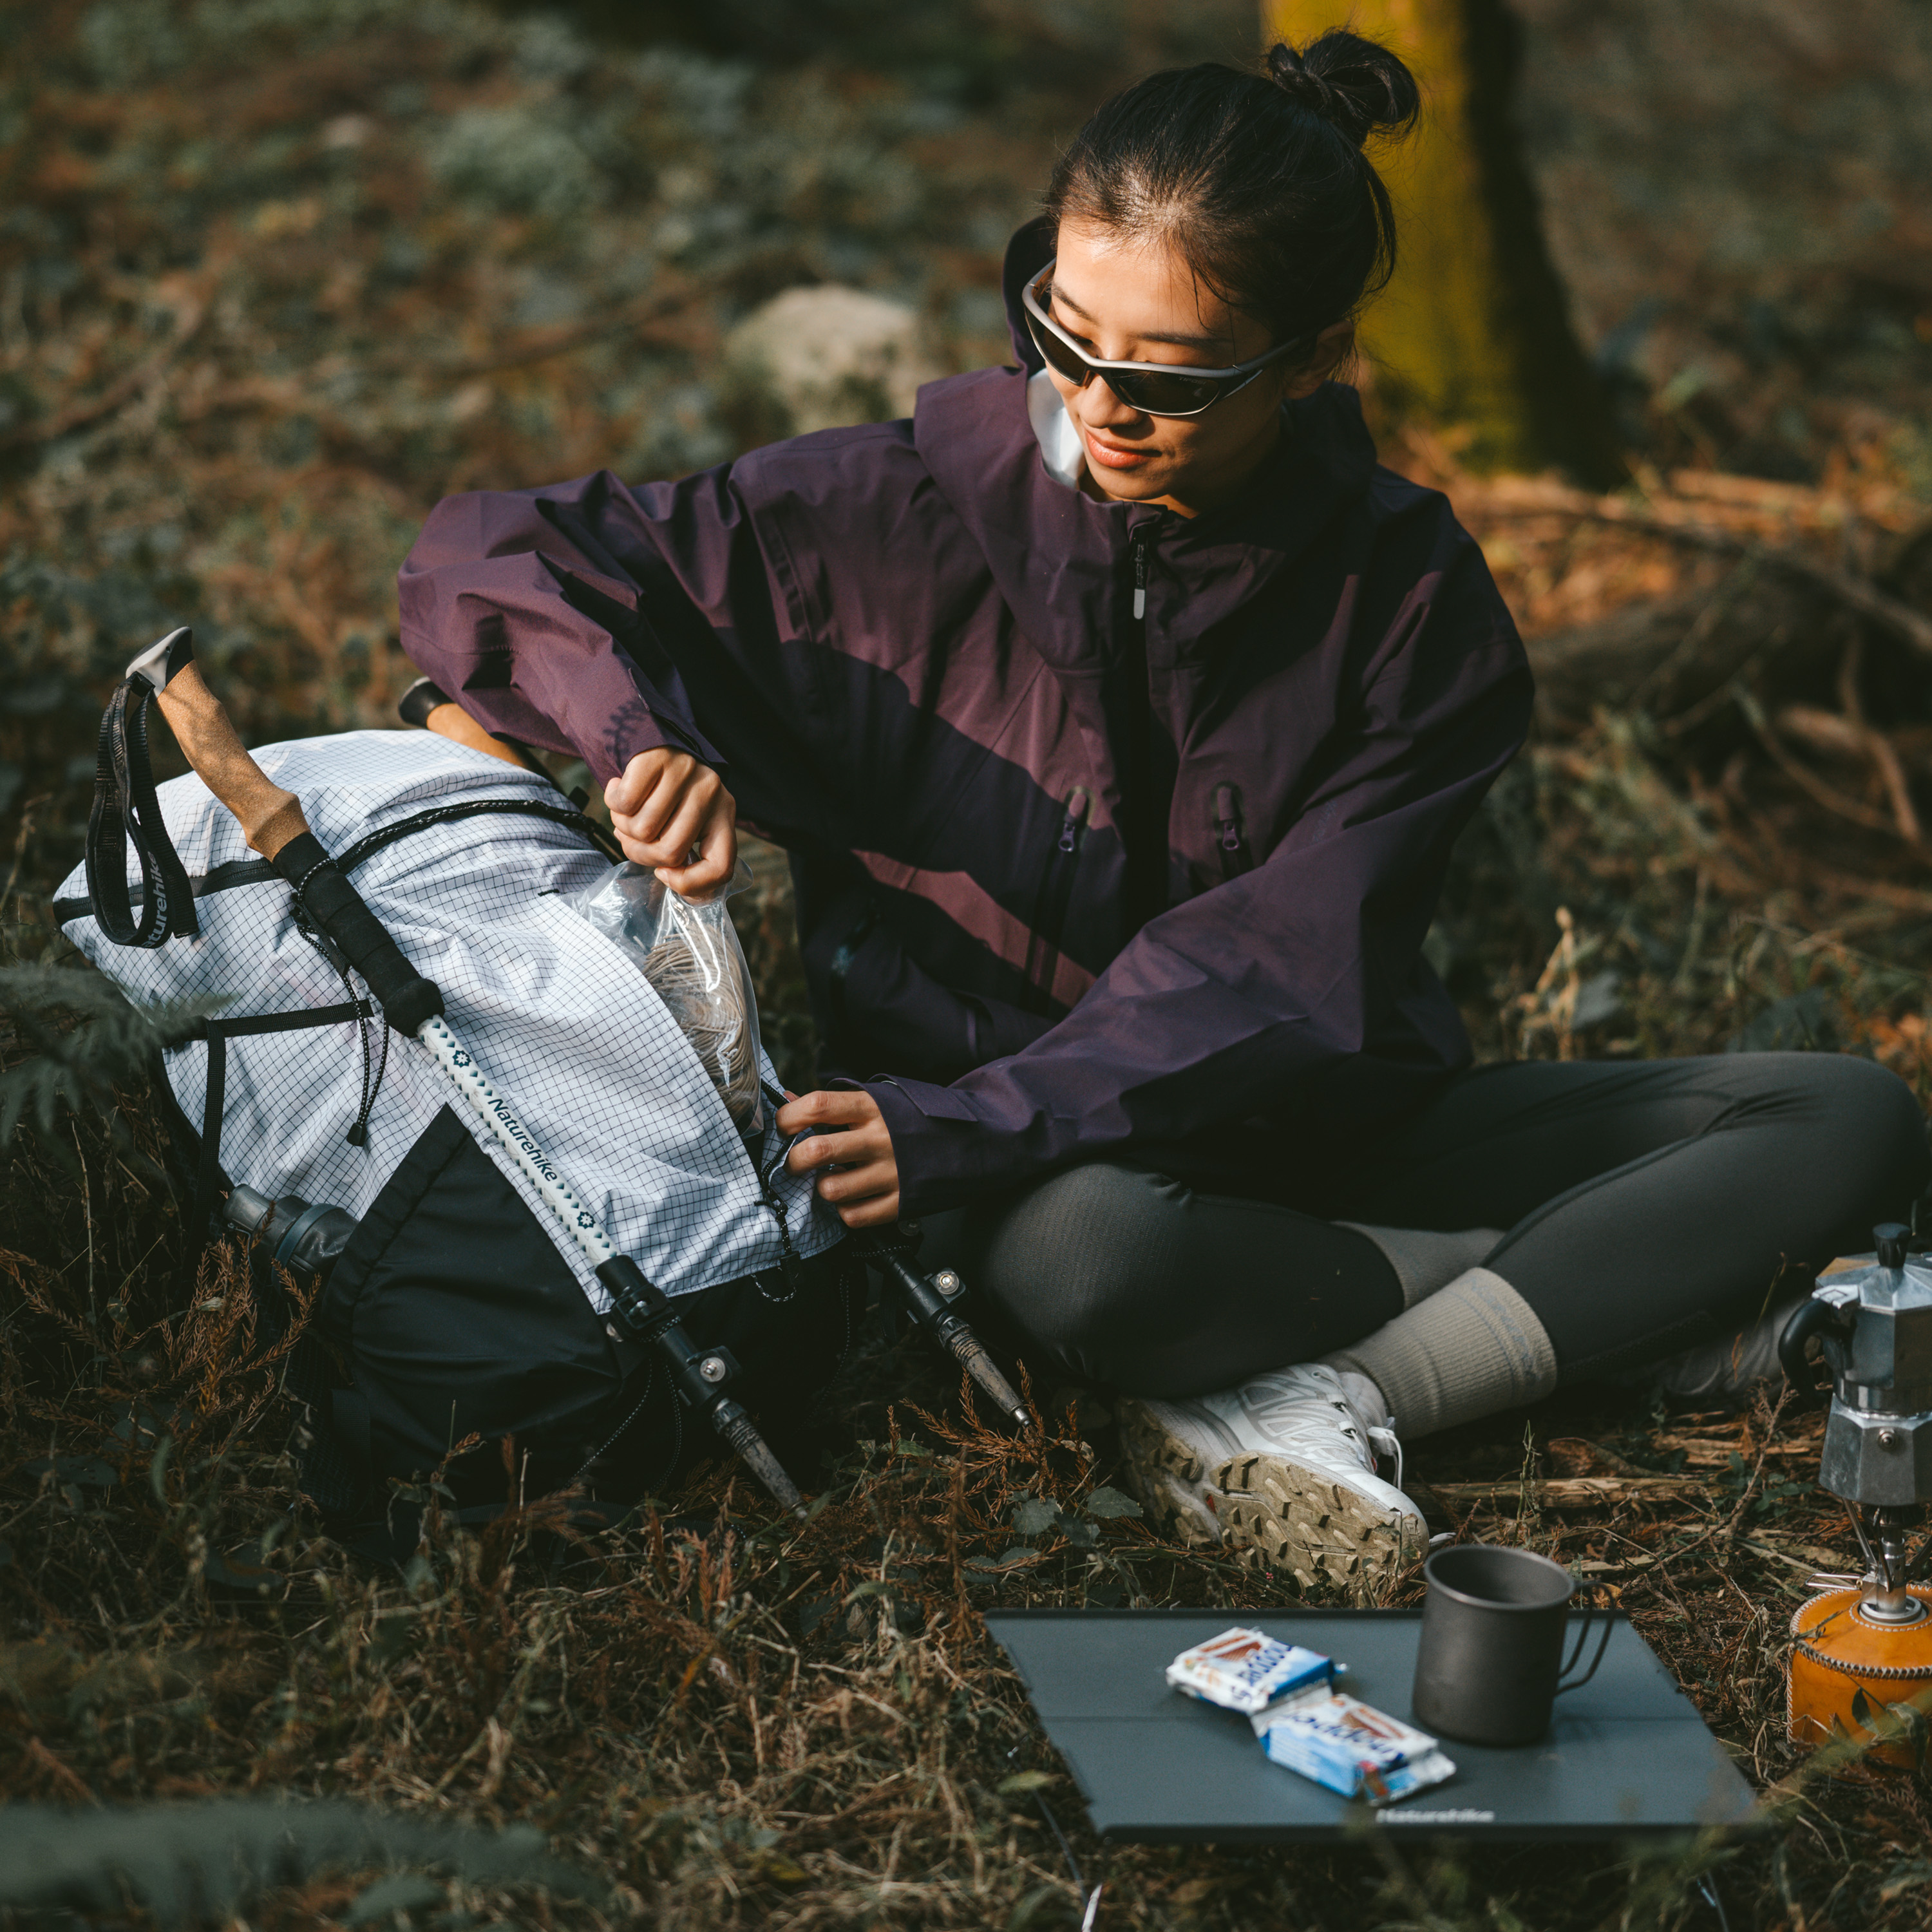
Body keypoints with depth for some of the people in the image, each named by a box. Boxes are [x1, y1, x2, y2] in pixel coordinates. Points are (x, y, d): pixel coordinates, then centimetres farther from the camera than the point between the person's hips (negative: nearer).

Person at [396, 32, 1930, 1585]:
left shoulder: (1413, 599, -9)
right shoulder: (896, 516, -11)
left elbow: (1284, 972, -16)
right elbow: (487, 560, -7)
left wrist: (979, 1127, -29)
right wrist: (651, 737, -28)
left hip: (1318, 1133, 3)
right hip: (1055, 1173, -3)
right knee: (1091, 1253, -41)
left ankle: (1314, 1401, -24)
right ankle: (1605, 1290, -18)